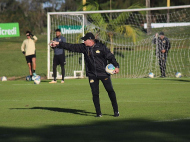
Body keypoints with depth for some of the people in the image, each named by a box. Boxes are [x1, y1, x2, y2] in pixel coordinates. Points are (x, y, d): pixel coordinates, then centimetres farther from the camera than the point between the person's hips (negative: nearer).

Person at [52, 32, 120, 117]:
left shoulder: (101, 47, -7)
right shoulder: (84, 47, 4)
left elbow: (110, 56, -6)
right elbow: (71, 47, 5)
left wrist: (116, 66, -17)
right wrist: (58, 44, 2)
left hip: (103, 73, -3)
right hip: (92, 74, 4)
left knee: (110, 91, -2)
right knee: (95, 94, 0)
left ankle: (116, 111, 7)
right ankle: (98, 113, 7)